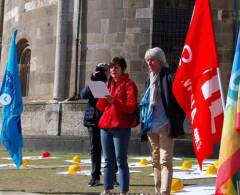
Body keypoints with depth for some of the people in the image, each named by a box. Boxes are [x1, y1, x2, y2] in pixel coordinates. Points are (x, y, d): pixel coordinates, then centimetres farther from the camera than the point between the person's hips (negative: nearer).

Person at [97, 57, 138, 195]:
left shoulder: (129, 84, 0)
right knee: (108, 160, 7)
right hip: (106, 126, 7)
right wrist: (103, 99, -2)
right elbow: (101, 107, 19)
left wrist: (115, 102, -24)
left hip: (121, 127, -7)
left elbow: (131, 106, -11)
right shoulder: (109, 84, 20)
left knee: (121, 160, -8)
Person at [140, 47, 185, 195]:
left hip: (165, 126, -8)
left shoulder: (169, 77, -8)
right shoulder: (151, 79, 15)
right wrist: (144, 121, 16)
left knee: (165, 161, -12)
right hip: (151, 126, 8)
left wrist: (176, 121, -13)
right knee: (156, 161, 12)